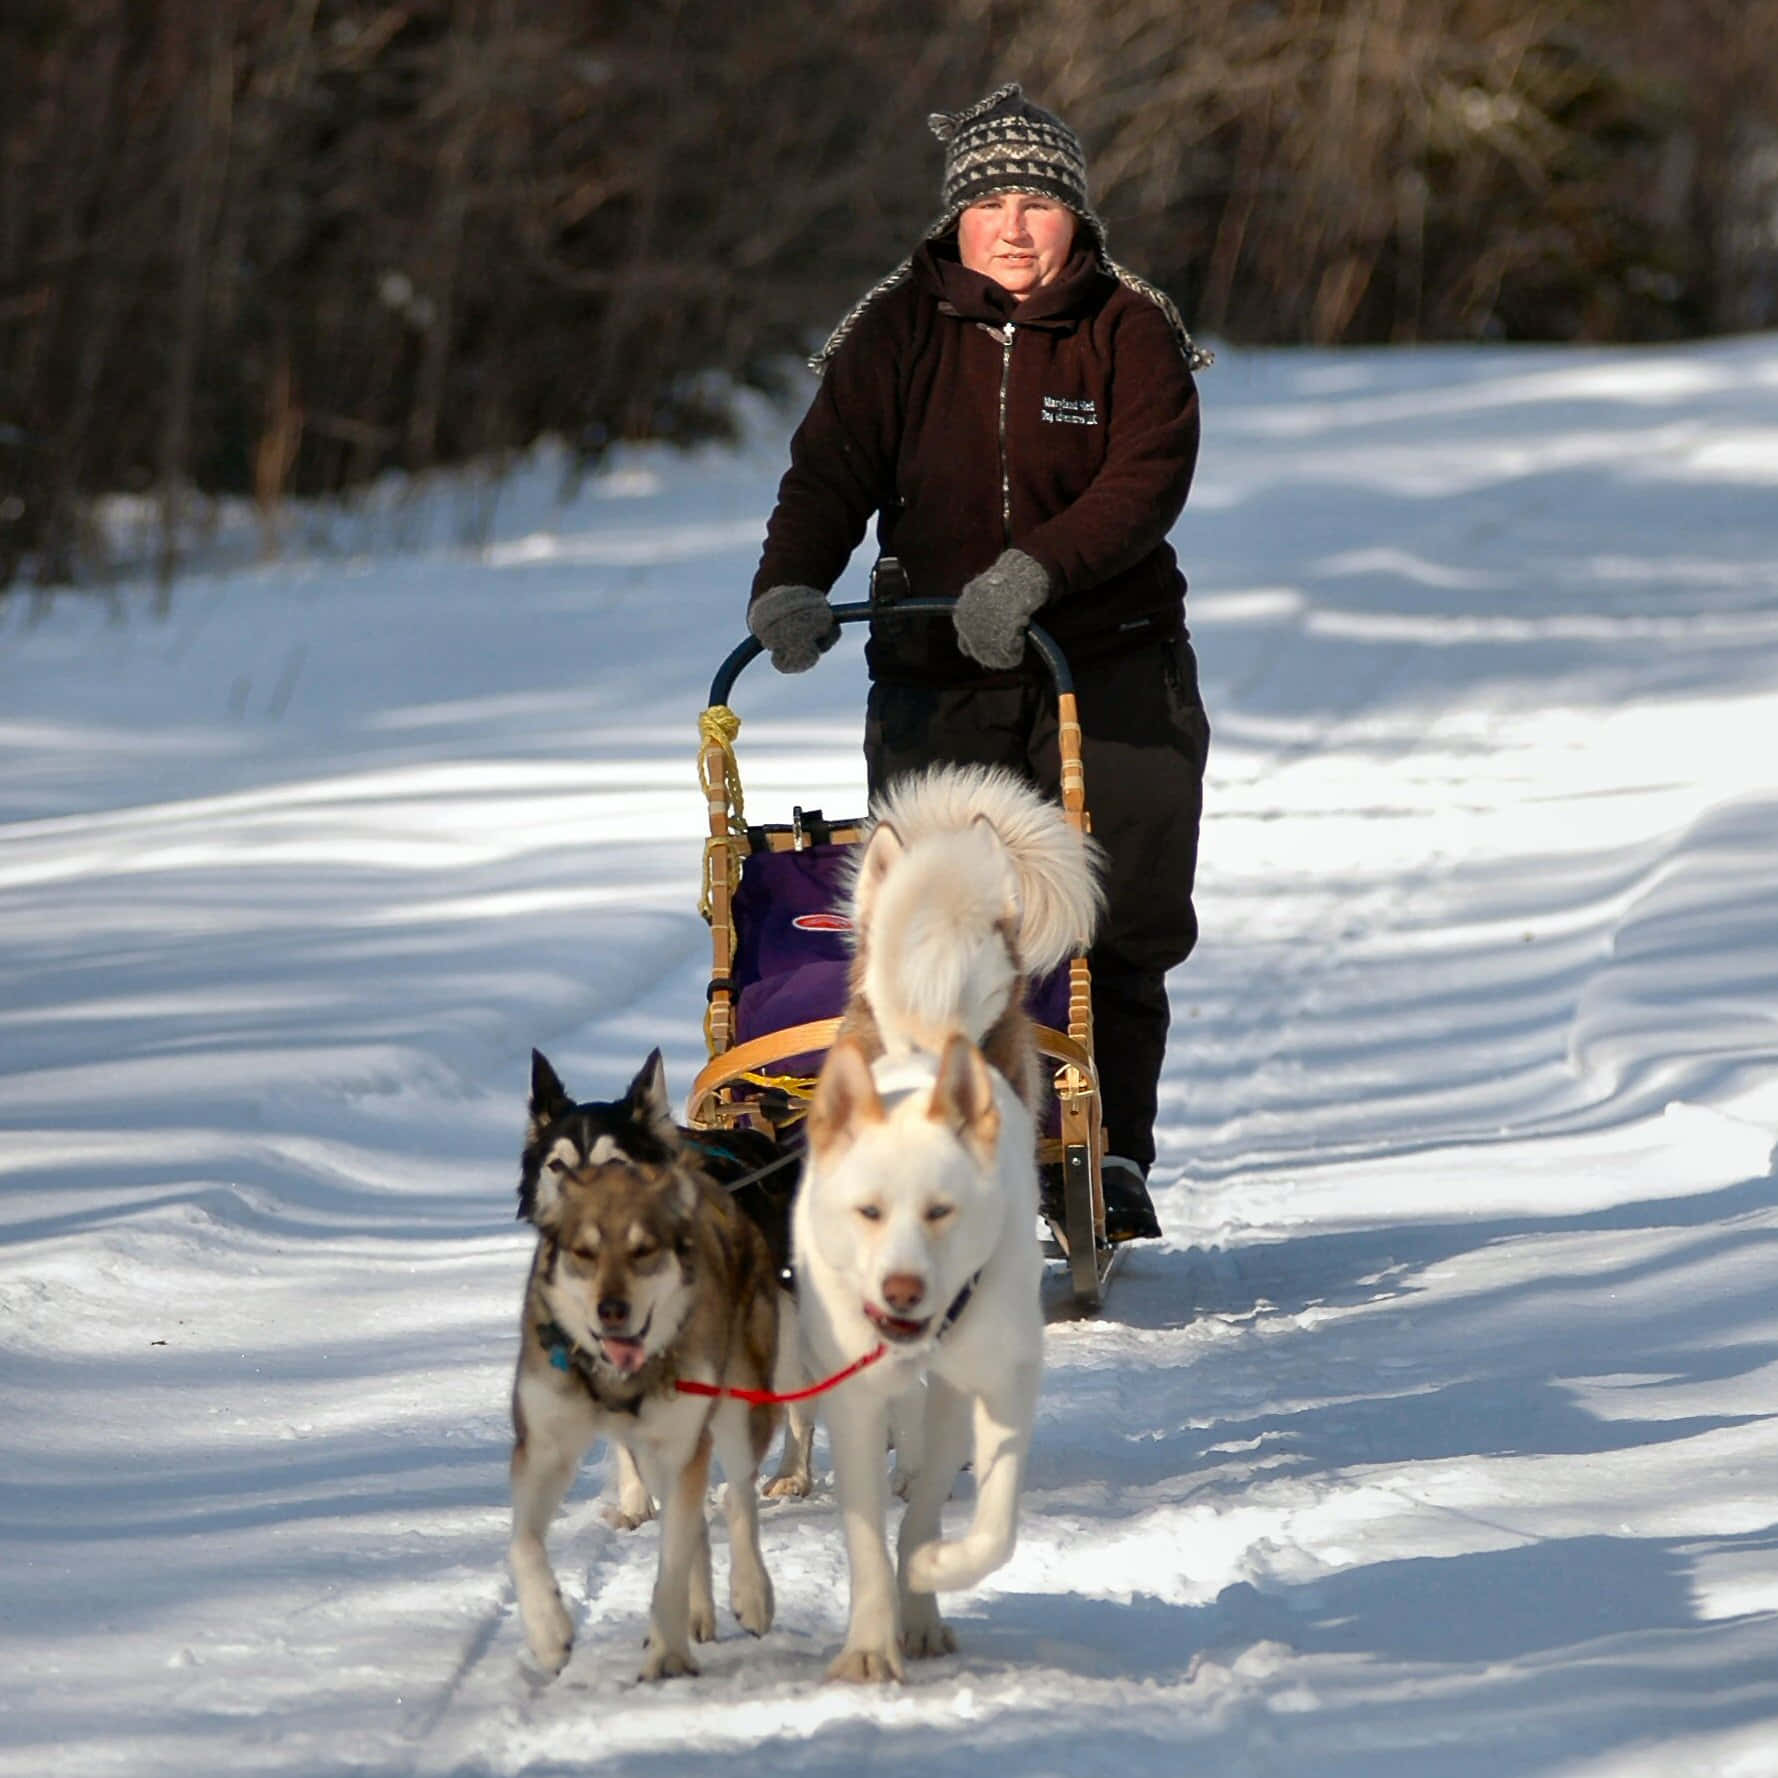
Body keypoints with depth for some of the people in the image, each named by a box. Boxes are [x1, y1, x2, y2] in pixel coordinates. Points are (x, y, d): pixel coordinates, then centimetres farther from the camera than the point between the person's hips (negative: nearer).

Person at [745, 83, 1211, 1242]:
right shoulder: (898, 331, 5)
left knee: (1121, 920, -6)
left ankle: (1112, 1157, 4)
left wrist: (1034, 570, -29)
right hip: (935, 674, 1)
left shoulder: (1133, 334, 1)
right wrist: (793, 585, -24)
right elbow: (834, 470, -4)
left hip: (1108, 662, -1)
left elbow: (1147, 481, -13)